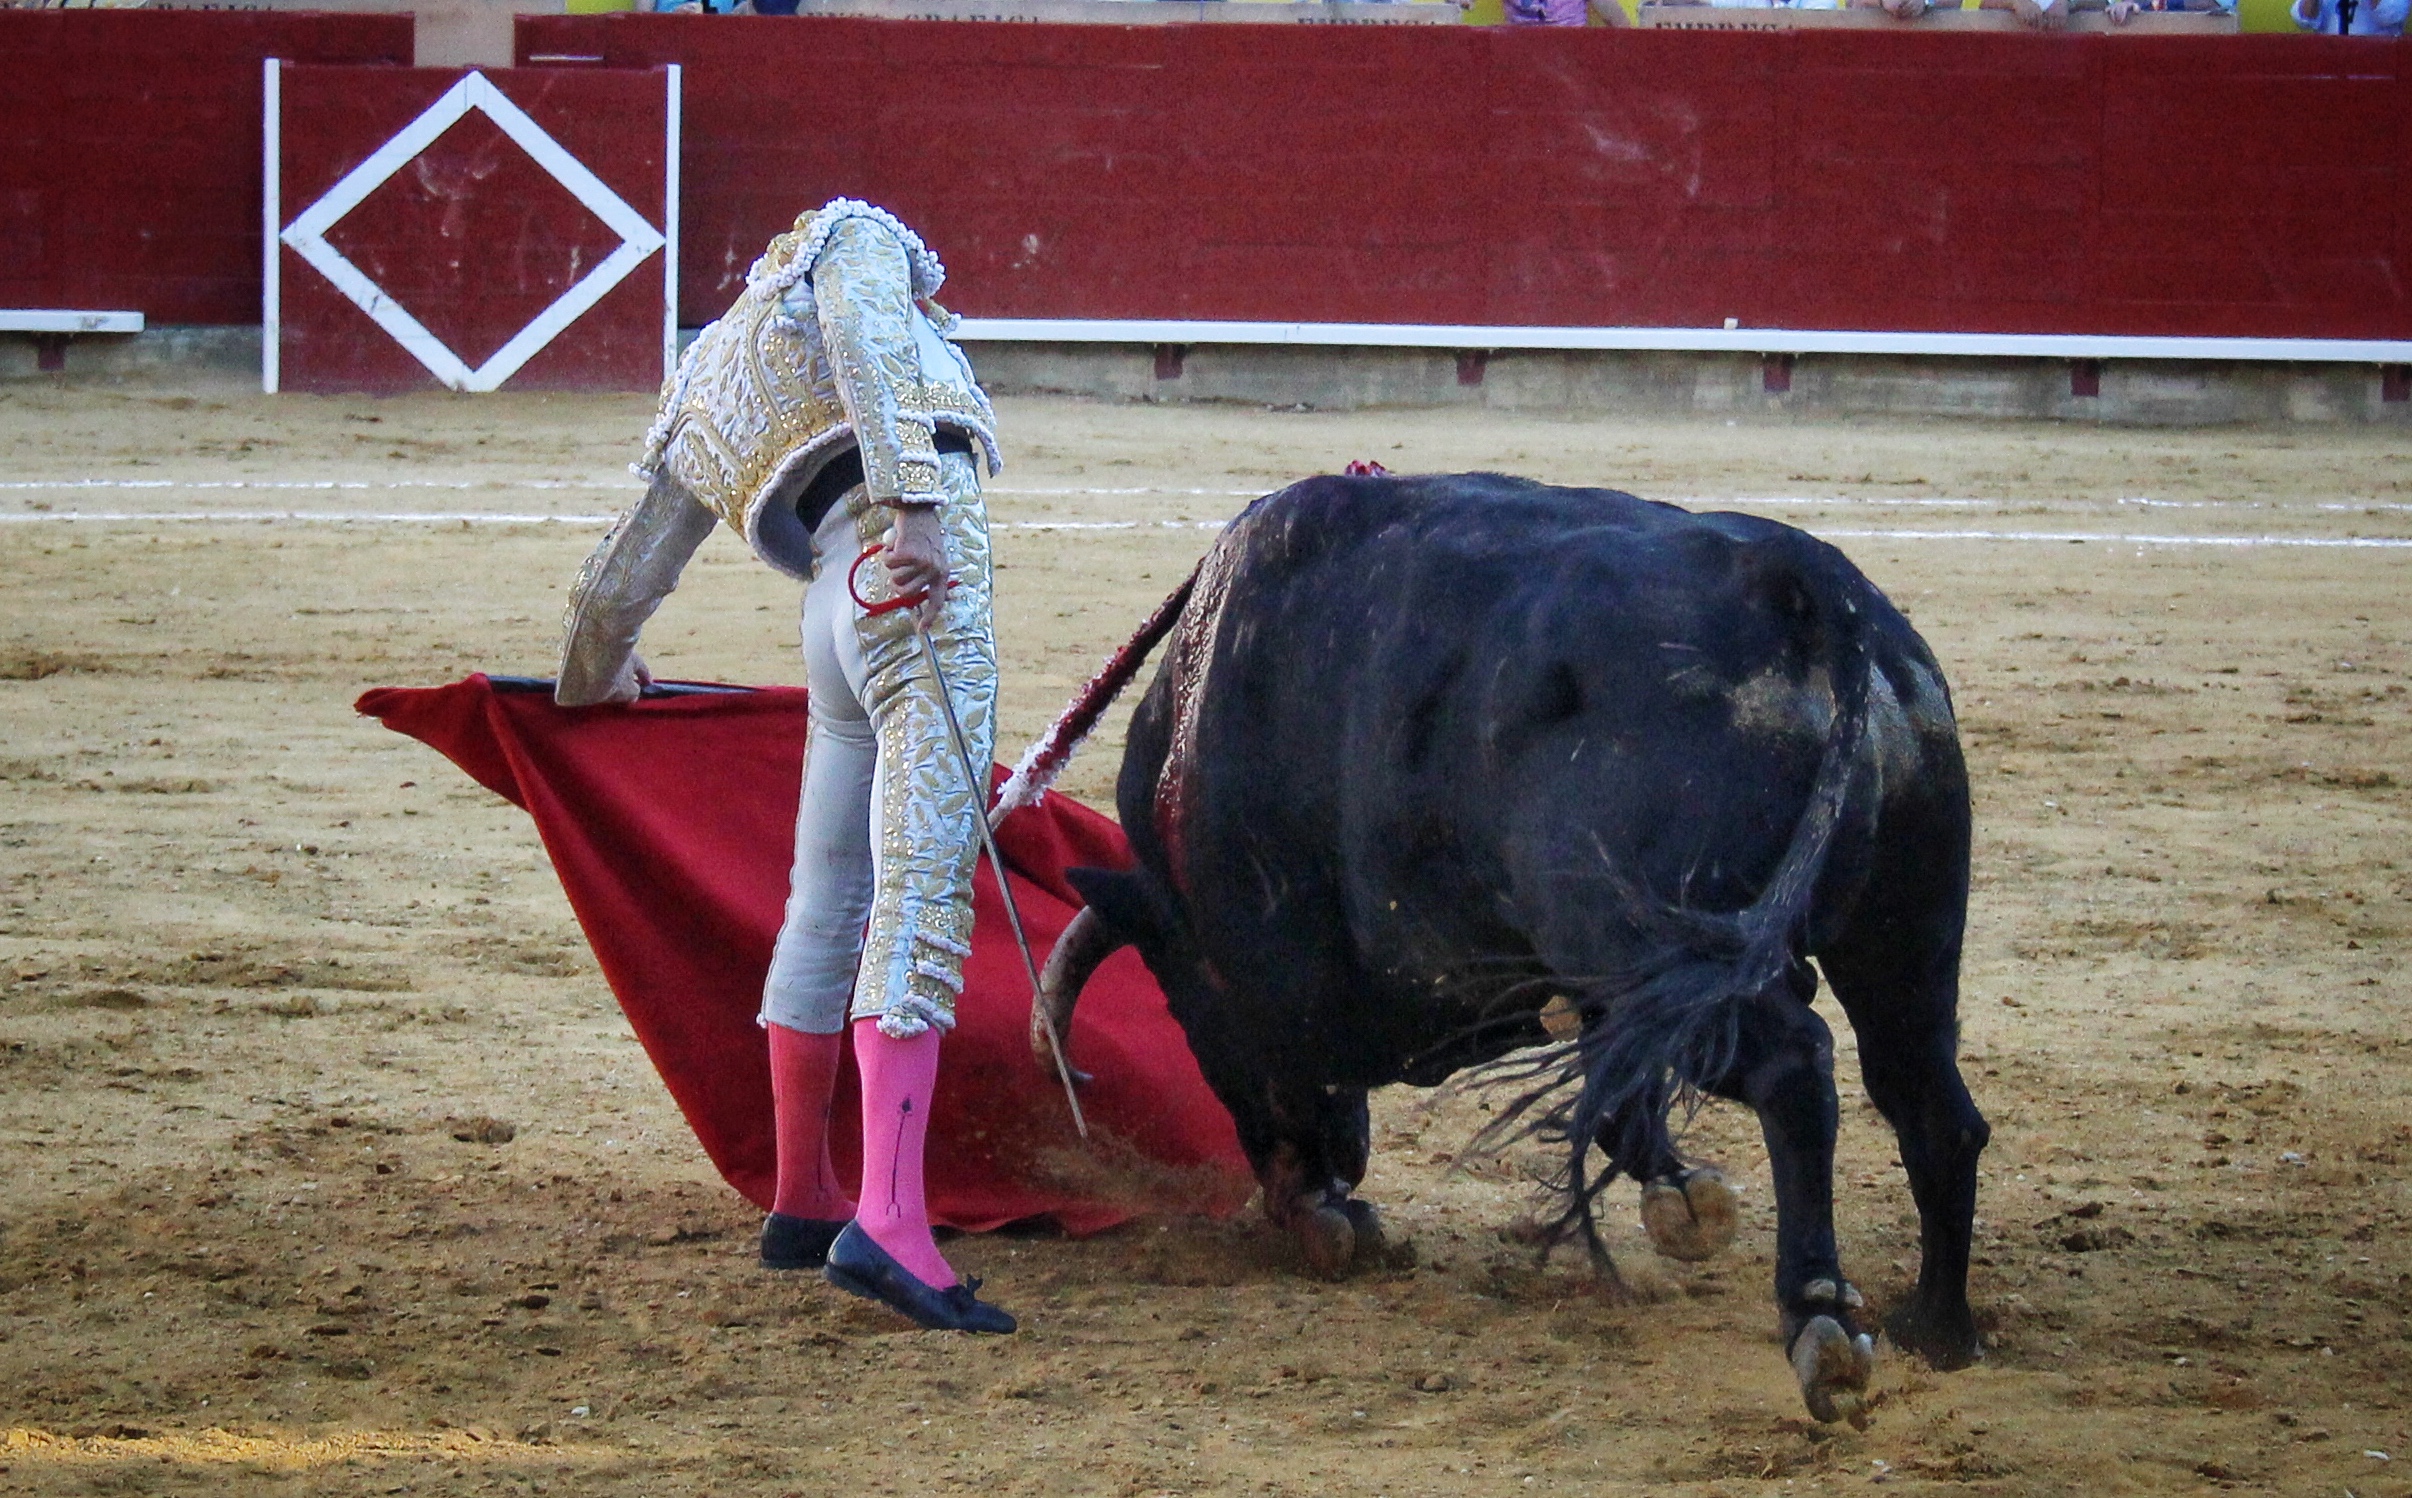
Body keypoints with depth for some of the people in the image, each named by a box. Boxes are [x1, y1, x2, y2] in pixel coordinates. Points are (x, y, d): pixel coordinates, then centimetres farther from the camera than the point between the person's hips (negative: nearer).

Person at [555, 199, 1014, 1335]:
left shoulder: (705, 393, 32)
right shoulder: (854, 241, 16)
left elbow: (620, 580, 39)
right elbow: (868, 348, -8)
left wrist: (592, 678, 59)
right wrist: (914, 502, -21)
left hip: (838, 610, 7)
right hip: (924, 571, -7)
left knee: (829, 898, 20)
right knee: (924, 885, -15)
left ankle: (802, 1200, 31)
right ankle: (889, 1220, -27)